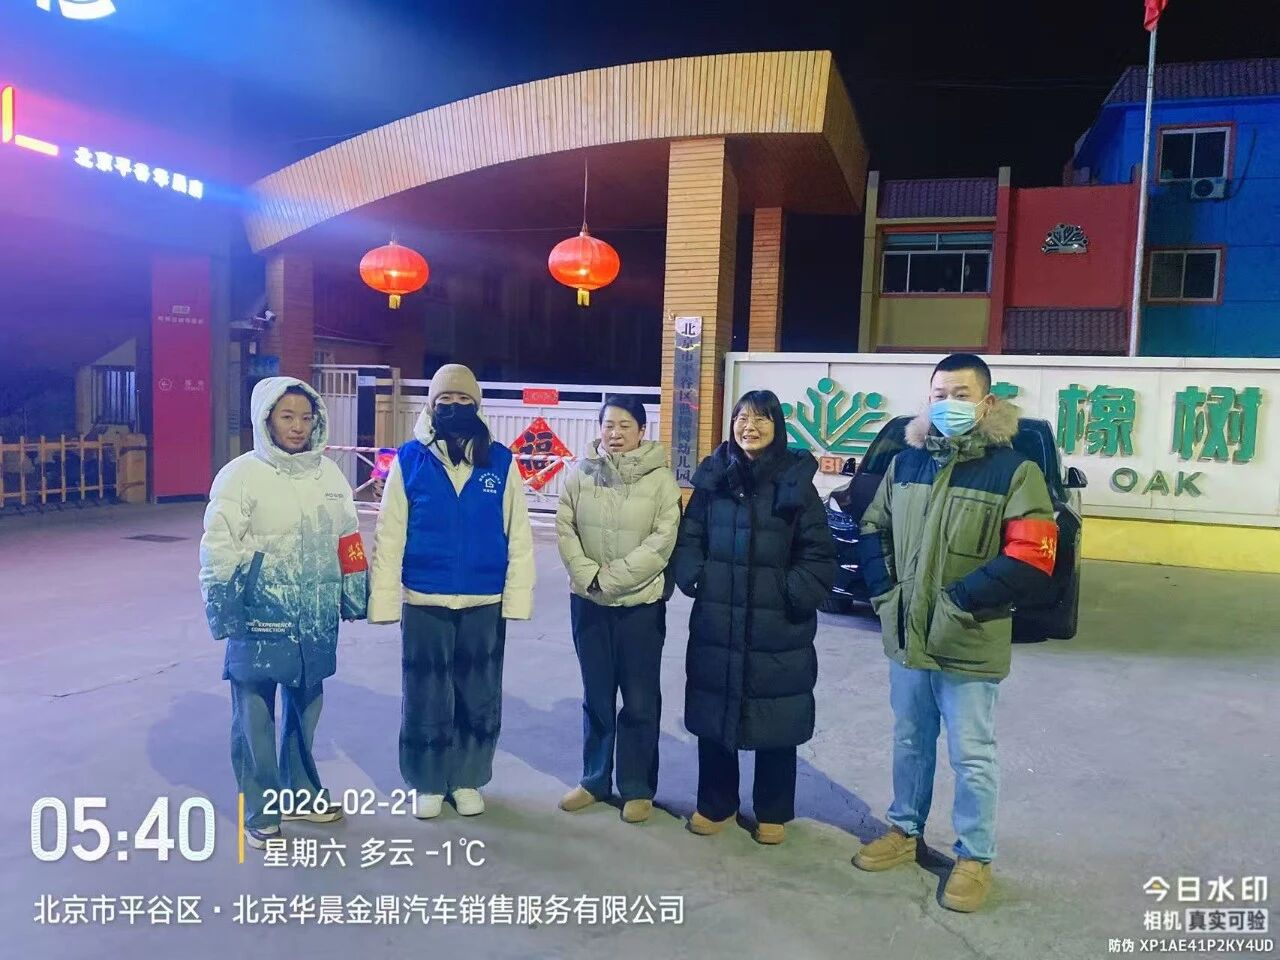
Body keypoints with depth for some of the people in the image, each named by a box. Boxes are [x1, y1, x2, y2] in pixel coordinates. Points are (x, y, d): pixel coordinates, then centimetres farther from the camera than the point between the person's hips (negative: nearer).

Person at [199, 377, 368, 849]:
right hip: (260, 619, -5)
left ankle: (300, 794, 35)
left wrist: (354, 596, 15)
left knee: (305, 709, 18)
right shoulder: (242, 474, -9)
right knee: (254, 717, 5)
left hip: (314, 619, 5)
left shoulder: (328, 473, 7)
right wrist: (223, 613, -12)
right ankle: (259, 812, 20)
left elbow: (349, 541, 15)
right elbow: (217, 550, -9)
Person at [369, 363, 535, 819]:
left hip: (485, 603, 1)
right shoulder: (409, 460, -3)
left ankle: (467, 780, 31)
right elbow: (389, 536, -4)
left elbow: (519, 537, -1)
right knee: (425, 699, 10)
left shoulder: (501, 461, -2)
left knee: (479, 700, 12)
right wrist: (383, 600, -7)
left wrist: (517, 597, -4)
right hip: (424, 602, -1)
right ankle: (427, 784, 28)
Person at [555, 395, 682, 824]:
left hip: (641, 603, -3)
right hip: (588, 601, 3)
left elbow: (663, 541, -13)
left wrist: (613, 577, -17)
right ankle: (595, 780, 29)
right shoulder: (581, 474, 1)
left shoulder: (660, 478, -8)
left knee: (640, 700, 6)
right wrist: (589, 576, -14)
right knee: (596, 697, 15)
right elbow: (564, 530, -1)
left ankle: (637, 787, 21)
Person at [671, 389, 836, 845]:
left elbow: (819, 555, -3)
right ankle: (716, 805, 31)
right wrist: (695, 577, -6)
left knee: (776, 721, 8)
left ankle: (773, 813, 28)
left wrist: (794, 595, -14)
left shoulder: (796, 482, -2)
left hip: (778, 627, -2)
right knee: (712, 714, 11)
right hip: (715, 621, 2)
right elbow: (687, 538, 9)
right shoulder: (712, 478, 5)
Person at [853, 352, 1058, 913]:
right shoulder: (906, 462, 6)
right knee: (909, 743, 20)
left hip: (968, 647, -5)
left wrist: (959, 600, -18)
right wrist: (884, 589, 3)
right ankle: (904, 831, 38)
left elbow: (1031, 560, -17)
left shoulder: (1014, 469, -11)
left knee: (972, 757, 9)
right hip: (906, 637, 5)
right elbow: (873, 527, 16)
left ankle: (975, 857, 26)